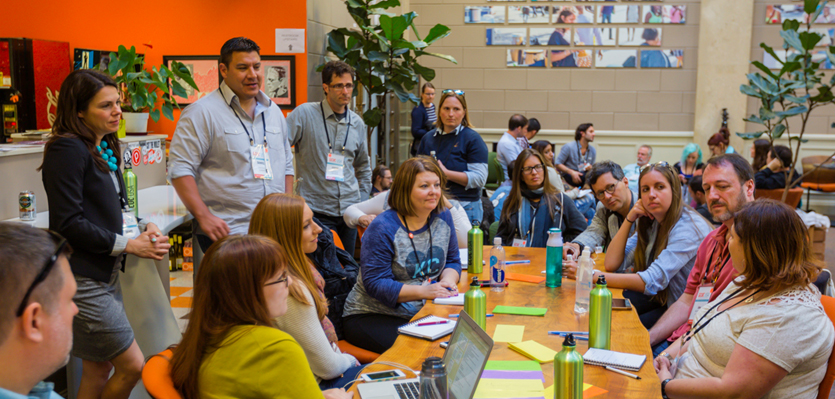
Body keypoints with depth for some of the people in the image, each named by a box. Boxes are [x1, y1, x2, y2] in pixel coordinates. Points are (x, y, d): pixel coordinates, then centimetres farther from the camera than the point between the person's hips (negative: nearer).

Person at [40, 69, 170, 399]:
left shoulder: (104, 147, 13)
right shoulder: (67, 150, -15)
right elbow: (68, 223, -20)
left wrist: (143, 228, 1)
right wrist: (128, 245, -16)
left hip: (106, 274, 9)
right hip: (81, 279, -9)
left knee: (99, 369, 16)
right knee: (133, 366, -4)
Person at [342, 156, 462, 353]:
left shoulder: (443, 217, 7)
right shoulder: (382, 228, -15)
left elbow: (452, 261, 17)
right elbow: (375, 284, -18)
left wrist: (448, 280, -8)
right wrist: (423, 291, -27)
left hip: (423, 312, 6)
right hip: (372, 316, -6)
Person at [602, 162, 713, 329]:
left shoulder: (689, 227, -22)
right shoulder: (650, 222, 4)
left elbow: (651, 282, -29)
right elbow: (612, 265, 0)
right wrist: (629, 219, -9)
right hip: (659, 297, 7)